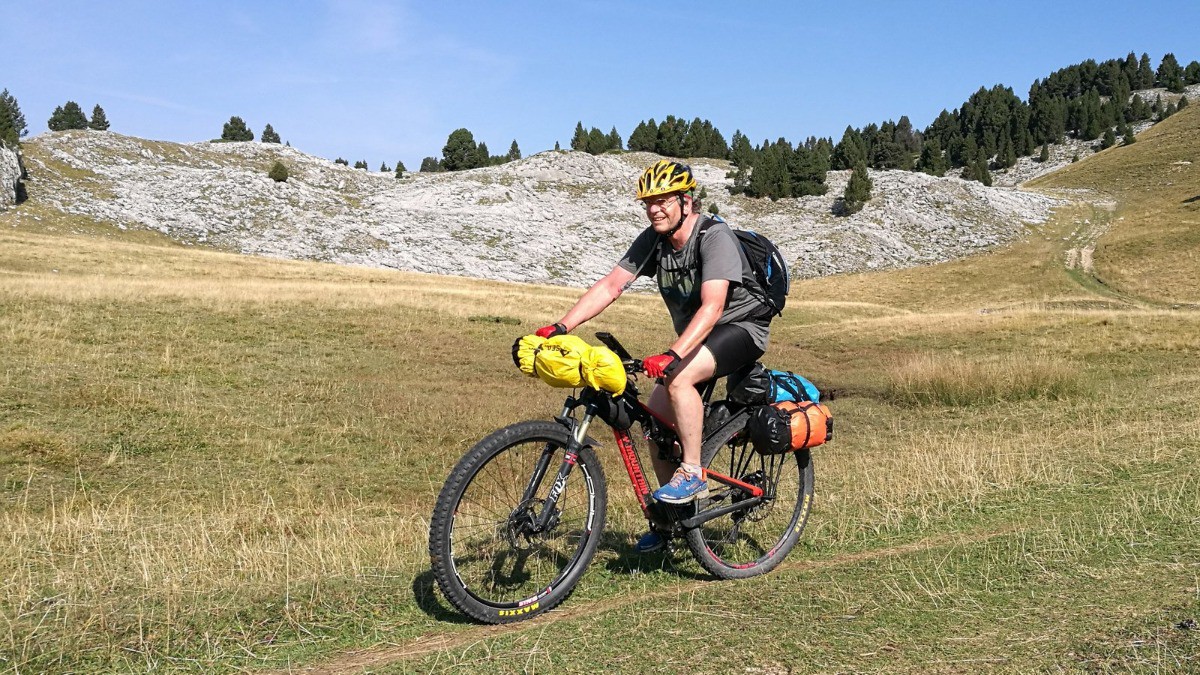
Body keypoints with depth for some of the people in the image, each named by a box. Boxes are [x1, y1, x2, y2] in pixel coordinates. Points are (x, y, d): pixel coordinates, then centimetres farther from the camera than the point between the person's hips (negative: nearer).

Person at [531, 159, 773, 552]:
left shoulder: (715, 236, -25)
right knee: (655, 419, -2)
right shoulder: (652, 240, -5)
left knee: (678, 378, -34)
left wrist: (672, 356, -50)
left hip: (741, 326, -7)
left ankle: (692, 476, -19)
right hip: (695, 337, 7)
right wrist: (560, 327, -24)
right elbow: (610, 285, -12)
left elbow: (712, 306, -37)